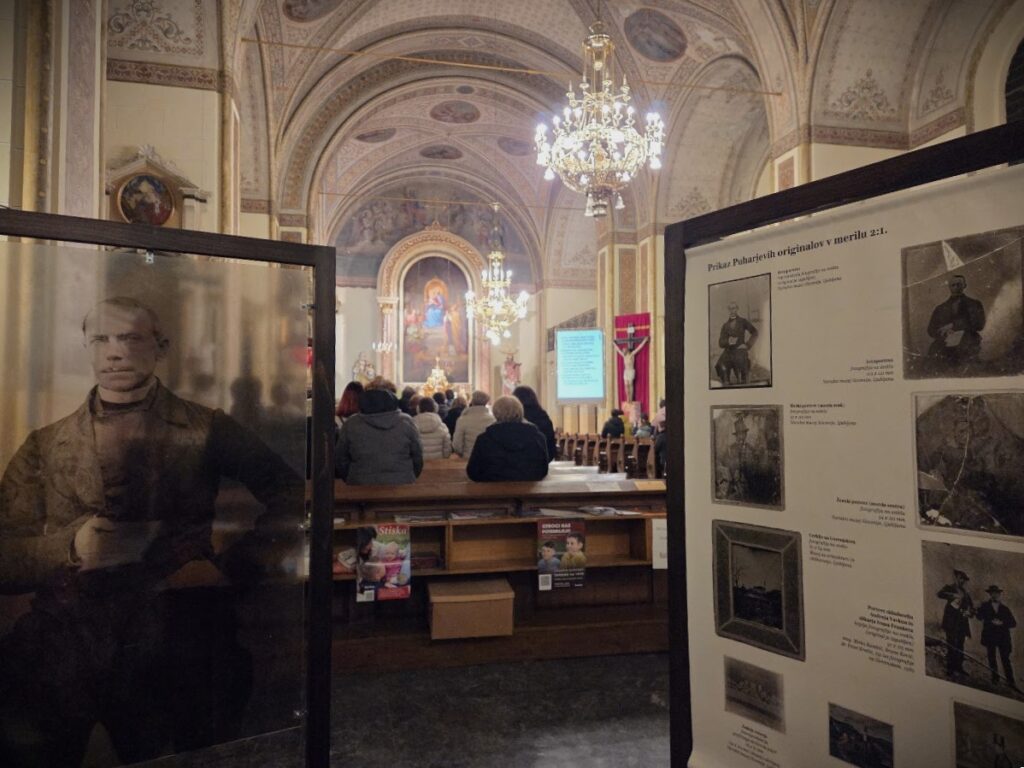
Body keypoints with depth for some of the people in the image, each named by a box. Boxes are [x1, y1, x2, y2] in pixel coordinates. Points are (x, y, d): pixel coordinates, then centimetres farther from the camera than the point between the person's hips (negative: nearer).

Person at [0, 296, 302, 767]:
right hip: (64, 634, 2)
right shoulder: (44, 446, 13)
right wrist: (69, 547, -12)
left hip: (176, 627, -1)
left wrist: (235, 567, -9)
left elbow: (290, 495, 2)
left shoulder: (206, 429, 7)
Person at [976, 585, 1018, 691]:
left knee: (1005, 659, -5)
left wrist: (1002, 623, -10)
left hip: (1003, 638, 0)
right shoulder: (985, 606, 7)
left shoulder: (1005, 609, 11)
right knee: (992, 658, 2)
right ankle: (995, 678, 8)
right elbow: (978, 616, -6)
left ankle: (1011, 681, -4)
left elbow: (1013, 623, 6)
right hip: (990, 636, 0)